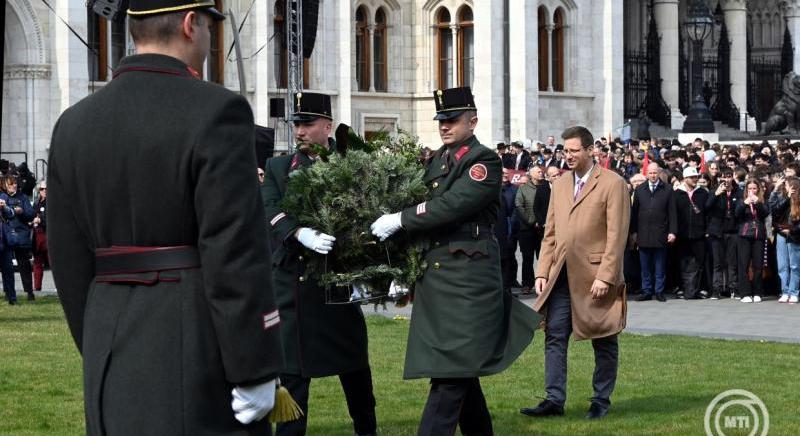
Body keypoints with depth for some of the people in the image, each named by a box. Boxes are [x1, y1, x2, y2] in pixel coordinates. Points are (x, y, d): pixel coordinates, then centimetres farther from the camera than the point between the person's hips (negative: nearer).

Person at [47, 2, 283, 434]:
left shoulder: (75, 123, 7)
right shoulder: (215, 111, -12)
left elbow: (71, 261, 10)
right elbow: (236, 254, -17)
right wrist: (255, 369, -13)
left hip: (115, 350, 6)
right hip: (200, 353, -6)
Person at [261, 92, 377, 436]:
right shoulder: (278, 168, 9)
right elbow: (270, 211, -6)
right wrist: (301, 233, -26)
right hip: (291, 281, 1)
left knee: (352, 361, 9)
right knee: (291, 368, 1)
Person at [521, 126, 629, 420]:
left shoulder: (612, 184, -7)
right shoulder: (560, 185, 14)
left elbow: (616, 236, -11)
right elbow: (550, 233, 15)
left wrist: (604, 276, -17)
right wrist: (543, 272, 5)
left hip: (595, 276, -6)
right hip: (562, 275, 6)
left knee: (603, 341, 5)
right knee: (554, 336, 0)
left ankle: (601, 401, 14)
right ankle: (554, 400, 3)